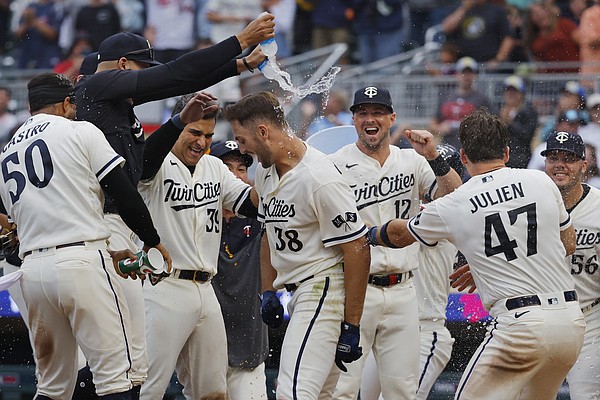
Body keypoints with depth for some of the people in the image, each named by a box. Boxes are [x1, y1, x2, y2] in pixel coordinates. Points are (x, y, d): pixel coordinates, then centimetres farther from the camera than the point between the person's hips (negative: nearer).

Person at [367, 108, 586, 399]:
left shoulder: (449, 207, 1)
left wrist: (371, 234, 45)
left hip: (519, 323, -5)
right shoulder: (541, 182, 7)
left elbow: (399, 235, 21)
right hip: (572, 321, 5)